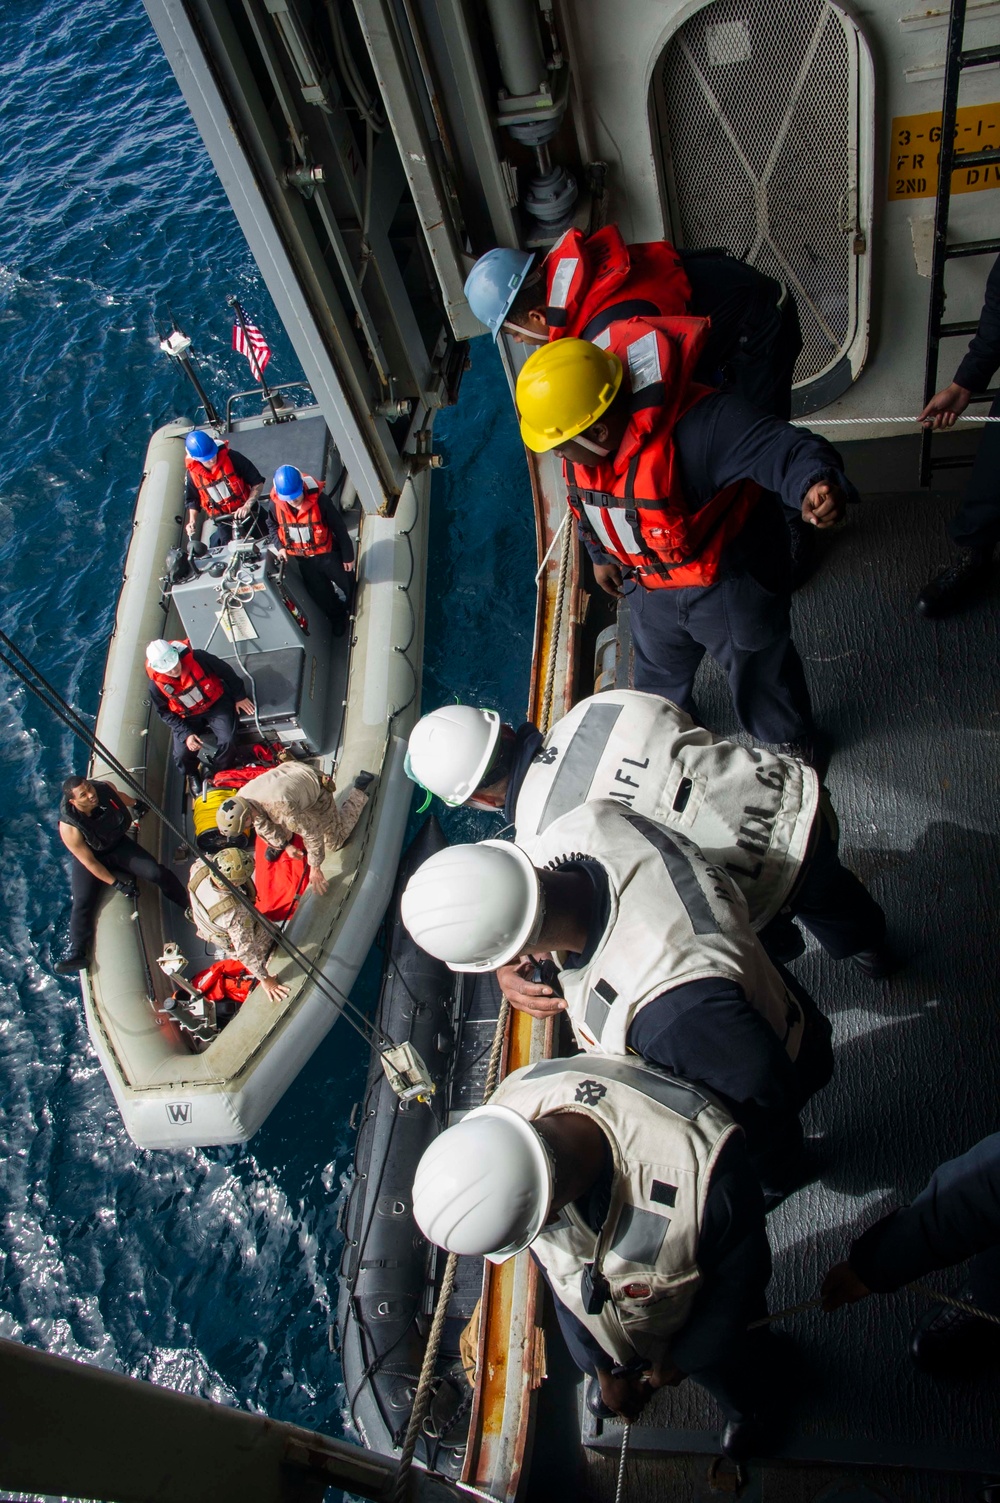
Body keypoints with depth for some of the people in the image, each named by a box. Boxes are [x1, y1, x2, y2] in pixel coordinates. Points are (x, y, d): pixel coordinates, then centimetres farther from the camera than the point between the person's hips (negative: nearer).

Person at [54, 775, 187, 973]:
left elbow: (119, 795, 5)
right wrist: (117, 884, -20)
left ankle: (188, 904, 8)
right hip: (89, 856, -3)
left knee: (157, 873, -11)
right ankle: (77, 951, -13)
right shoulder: (69, 827, -33)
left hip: (119, 844, 3)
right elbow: (89, 862, -23)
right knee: (82, 902, -19)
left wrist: (135, 804, 27)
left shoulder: (105, 788, -24)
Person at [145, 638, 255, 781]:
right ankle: (193, 776, 23)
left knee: (227, 741, -22)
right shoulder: (157, 684, -21)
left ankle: (219, 774, 9)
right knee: (181, 755, -14)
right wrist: (185, 734, -16)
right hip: (188, 717, 1)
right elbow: (165, 713, -7)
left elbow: (226, 672, -10)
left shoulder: (197, 658, -27)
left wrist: (240, 696, -2)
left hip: (216, 703, -1)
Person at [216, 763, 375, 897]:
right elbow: (262, 824, -3)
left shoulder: (280, 806, -47)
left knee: (334, 841, 8)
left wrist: (315, 869, -25)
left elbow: (312, 834, -36)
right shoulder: (241, 799, -24)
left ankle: (358, 794, 21)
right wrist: (285, 845, -1)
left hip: (317, 790, -6)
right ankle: (285, 836, 28)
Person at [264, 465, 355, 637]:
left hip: (327, 553, -3)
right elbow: (272, 526, 6)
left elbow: (339, 527, -17)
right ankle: (337, 619, 48)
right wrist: (279, 546, -9)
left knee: (349, 586, 16)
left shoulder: (319, 499, -29)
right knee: (321, 594, 20)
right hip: (304, 559, 3)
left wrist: (348, 555, -9)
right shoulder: (276, 504, -18)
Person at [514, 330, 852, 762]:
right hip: (651, 584, 6)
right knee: (657, 667, 31)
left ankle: (791, 741, 53)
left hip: (729, 583, -6)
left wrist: (816, 482, -68)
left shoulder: (700, 426, -41)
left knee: (758, 668, 20)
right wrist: (600, 554, 16)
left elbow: (780, 449, -47)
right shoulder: (583, 448, -17)